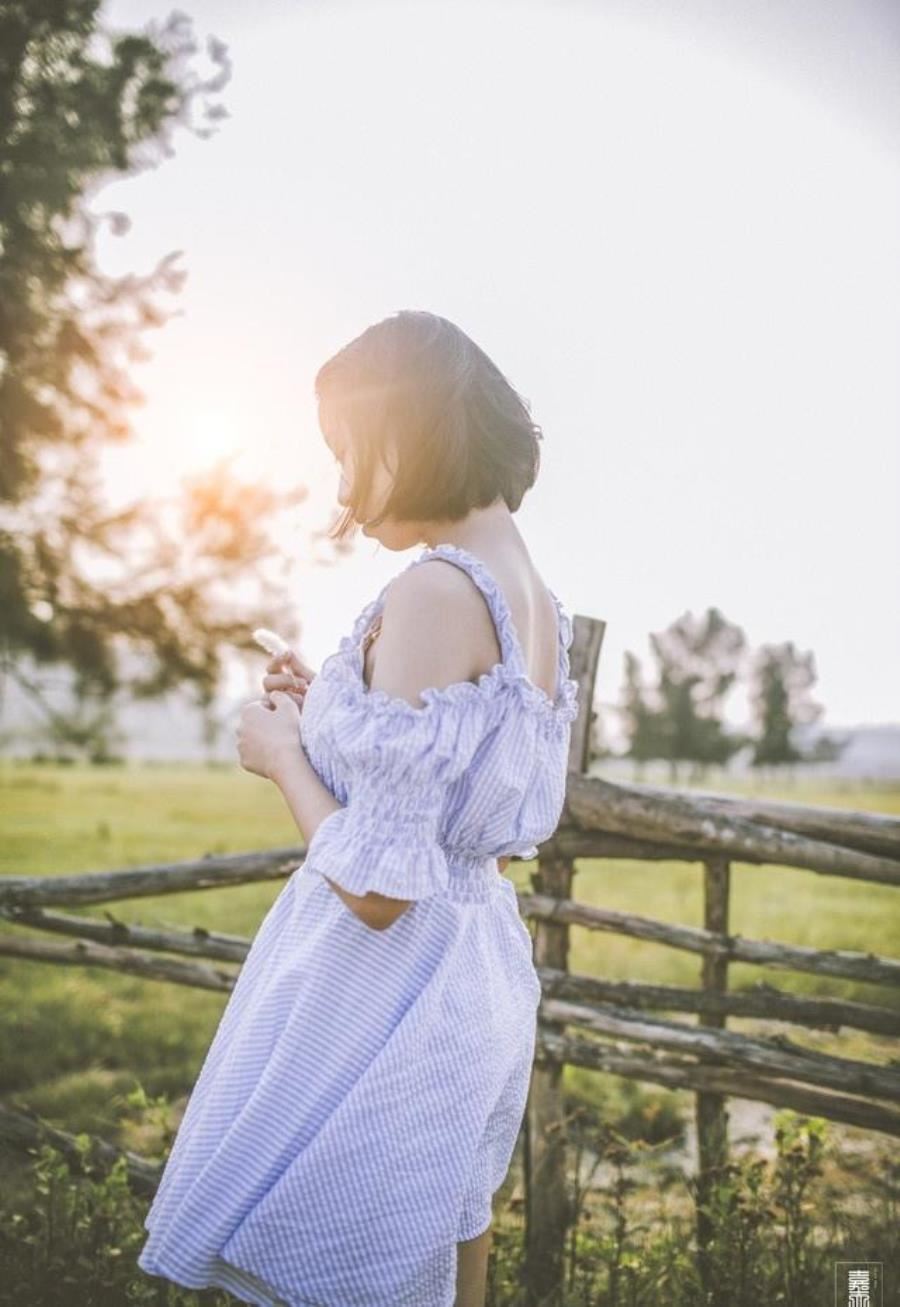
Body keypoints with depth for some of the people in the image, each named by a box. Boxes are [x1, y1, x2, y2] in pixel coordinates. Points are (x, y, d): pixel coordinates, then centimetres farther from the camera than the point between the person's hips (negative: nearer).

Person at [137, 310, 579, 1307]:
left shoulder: (434, 592, -22)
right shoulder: (540, 605, 6)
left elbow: (378, 886, -24)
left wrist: (284, 756, -7)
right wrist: (338, 719, 13)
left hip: (387, 992, -9)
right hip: (477, 983, 9)